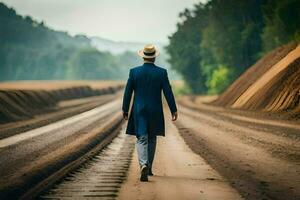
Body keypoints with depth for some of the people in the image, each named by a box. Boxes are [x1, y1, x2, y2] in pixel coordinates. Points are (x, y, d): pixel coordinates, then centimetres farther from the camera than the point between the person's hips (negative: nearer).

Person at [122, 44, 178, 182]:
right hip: (155, 112, 1)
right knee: (152, 139, 17)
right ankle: (148, 168, 23)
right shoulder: (162, 72, -5)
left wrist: (125, 109, 10)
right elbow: (168, 92, -6)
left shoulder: (134, 72, -4)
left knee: (142, 139, -1)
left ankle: (144, 165, -24)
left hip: (139, 111, -1)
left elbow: (128, 92, 0)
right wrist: (174, 110, 1)